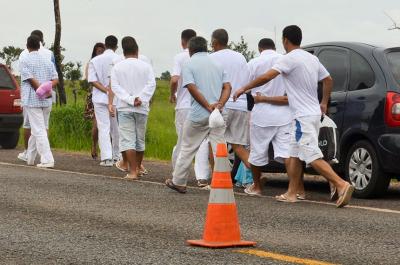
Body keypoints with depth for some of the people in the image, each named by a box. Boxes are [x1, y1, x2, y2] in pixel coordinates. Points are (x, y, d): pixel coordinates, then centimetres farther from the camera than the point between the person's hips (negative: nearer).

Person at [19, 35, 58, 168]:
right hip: (47, 102, 6)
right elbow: (55, 79, 4)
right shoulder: (47, 61, 12)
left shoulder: (25, 61, -5)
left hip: (32, 100, -6)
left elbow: (31, 79, -14)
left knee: (39, 130, -8)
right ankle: (30, 158, 26)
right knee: (37, 129, 16)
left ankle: (47, 160, -16)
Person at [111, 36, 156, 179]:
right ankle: (137, 168, 26)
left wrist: (130, 99, -13)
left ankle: (133, 171, -14)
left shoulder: (117, 67, 1)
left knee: (128, 139, -5)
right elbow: (151, 84, -8)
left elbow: (115, 87, -8)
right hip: (142, 108, 2)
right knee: (140, 139, 15)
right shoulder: (145, 66, 2)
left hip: (124, 108, -2)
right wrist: (141, 99, -13)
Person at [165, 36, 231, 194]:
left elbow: (192, 88, -14)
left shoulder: (189, 65, -1)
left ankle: (178, 182, 17)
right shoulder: (217, 64, 15)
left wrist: (208, 106, -16)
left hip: (198, 115, -4)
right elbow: (227, 87, 4)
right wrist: (220, 104, -9)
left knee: (187, 148, 9)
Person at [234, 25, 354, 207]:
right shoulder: (312, 58, 12)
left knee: (313, 157, -12)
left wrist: (244, 89, -10)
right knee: (294, 154, 15)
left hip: (303, 116, -9)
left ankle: (342, 184, -22)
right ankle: (291, 193, 18)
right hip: (313, 112, 9)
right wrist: (324, 103, 31)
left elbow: (266, 77, -21)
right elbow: (328, 80, 22)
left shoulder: (290, 58, -14)